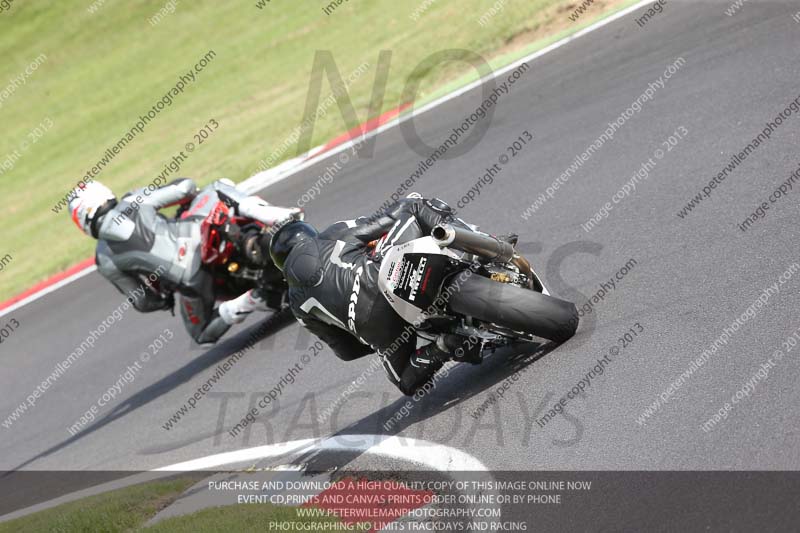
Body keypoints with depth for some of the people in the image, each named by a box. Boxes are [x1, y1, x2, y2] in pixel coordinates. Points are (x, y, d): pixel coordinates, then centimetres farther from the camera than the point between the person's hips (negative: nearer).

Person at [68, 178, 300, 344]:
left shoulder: (105, 260, 13)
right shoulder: (133, 201, 14)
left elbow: (143, 302, 16)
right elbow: (185, 186, 13)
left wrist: (166, 297, 37)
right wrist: (196, 200, 36)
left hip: (190, 280, -2)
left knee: (202, 334, 28)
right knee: (220, 186, 32)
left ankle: (247, 302, -7)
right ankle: (269, 215, 0)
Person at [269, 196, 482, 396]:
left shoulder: (298, 304, 29)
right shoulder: (335, 235, 26)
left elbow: (346, 350, 29)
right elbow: (391, 217, 18)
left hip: (367, 322, 1)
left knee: (408, 383, 25)